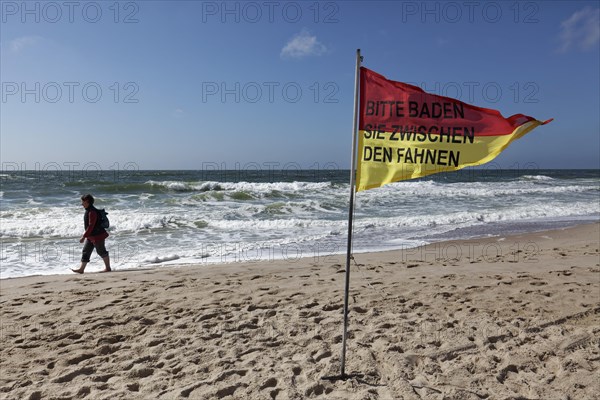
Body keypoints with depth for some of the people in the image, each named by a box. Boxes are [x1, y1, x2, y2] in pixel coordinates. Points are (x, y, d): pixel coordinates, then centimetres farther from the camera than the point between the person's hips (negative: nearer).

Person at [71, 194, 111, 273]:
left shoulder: (92, 212, -22)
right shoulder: (88, 211, 10)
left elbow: (91, 226, -26)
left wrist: (84, 237, -25)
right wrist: (85, 235, 25)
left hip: (97, 236, -10)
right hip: (91, 236, 10)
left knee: (101, 251, 1)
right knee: (85, 251, 11)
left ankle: (108, 268, 13)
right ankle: (81, 269, 16)